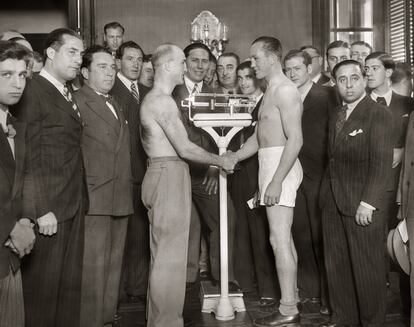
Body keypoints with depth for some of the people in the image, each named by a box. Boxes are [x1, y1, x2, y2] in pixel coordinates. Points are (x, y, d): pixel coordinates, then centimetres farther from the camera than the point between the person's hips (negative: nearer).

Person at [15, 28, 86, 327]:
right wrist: (41, 210, -17)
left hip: (74, 207, 8)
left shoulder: (68, 95, 15)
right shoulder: (33, 92, -10)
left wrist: (80, 201, 4)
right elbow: (30, 158, -14)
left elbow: (70, 153, 10)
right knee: (43, 287, 3)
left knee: (69, 285, 13)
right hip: (48, 209, -7)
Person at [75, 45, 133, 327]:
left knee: (113, 264, 12)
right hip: (94, 197, -8)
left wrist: (128, 188, 10)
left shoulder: (117, 107, 20)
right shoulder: (77, 101, -5)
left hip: (120, 198, 8)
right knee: (93, 265, -6)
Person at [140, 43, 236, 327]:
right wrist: (221, 161, -5)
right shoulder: (163, 101, -15)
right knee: (170, 256, -5)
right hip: (169, 176, -11)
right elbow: (184, 149, -18)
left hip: (164, 174, 11)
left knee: (163, 253, 15)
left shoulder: (152, 99, 17)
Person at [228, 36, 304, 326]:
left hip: (281, 166, -10)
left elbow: (295, 140, -21)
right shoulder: (271, 90, 18)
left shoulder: (285, 90, -13)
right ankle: (291, 295, 25)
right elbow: (258, 138, 20)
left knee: (279, 239, -8)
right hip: (270, 166, 10)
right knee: (283, 237, 14)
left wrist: (276, 181, -24)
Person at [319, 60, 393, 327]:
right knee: (337, 266, 12)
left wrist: (368, 203, -20)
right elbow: (333, 158, 11)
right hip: (333, 202, 7)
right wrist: (326, 192, 1)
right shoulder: (335, 115, 15)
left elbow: (382, 164, -14)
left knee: (367, 269, 3)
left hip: (362, 206, -7)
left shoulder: (378, 114, -8)